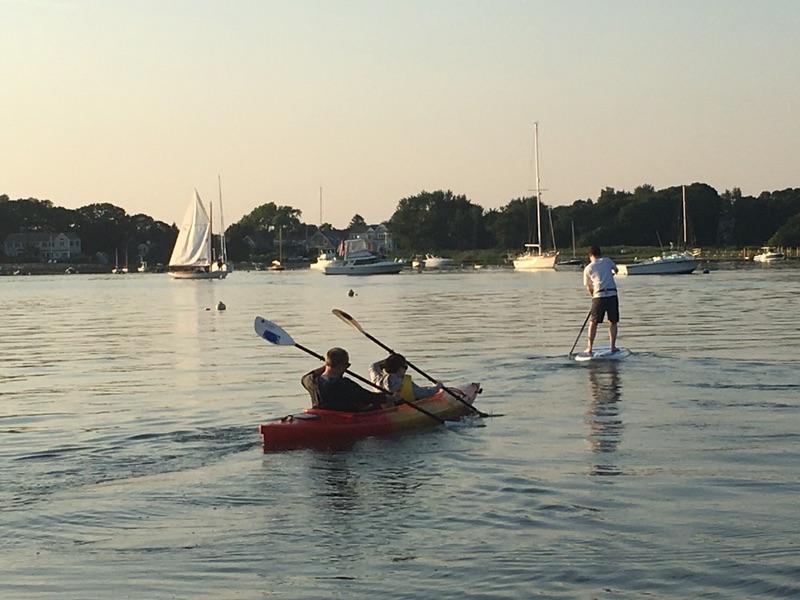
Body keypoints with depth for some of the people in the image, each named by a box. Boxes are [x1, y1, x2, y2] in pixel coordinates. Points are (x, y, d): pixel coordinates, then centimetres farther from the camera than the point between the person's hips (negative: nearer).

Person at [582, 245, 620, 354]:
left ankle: (589, 348, 7)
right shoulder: (607, 261, 11)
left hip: (598, 296, -1)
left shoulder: (588, 268, 7)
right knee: (613, 322, 13)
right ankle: (613, 347, 11)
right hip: (612, 295, 1)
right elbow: (616, 270, 33)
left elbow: (588, 288, 13)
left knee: (593, 323, 9)